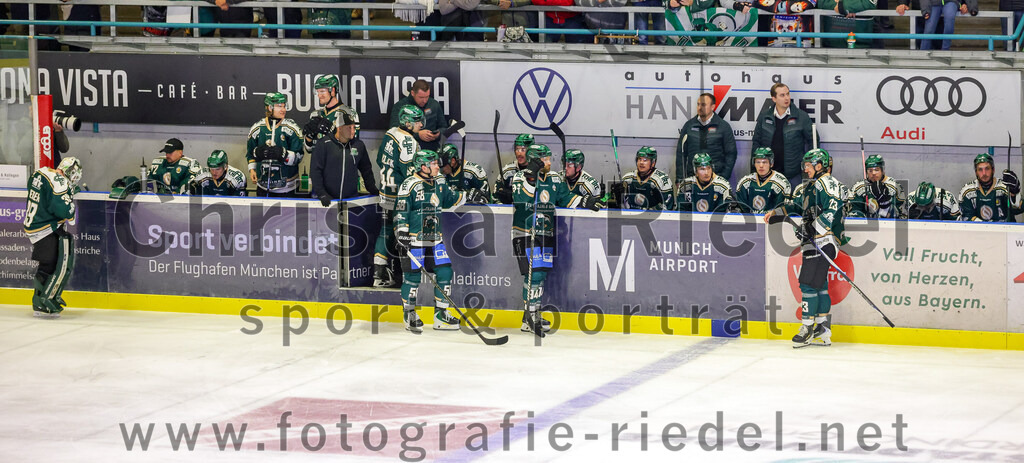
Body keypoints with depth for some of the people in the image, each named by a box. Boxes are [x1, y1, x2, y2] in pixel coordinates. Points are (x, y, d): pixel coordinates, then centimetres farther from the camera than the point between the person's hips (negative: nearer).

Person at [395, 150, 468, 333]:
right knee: (412, 275, -2)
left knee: (444, 272, 1)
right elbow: (400, 210, -12)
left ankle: (441, 314, 10)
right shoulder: (410, 185, -12)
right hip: (414, 239, -7)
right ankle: (409, 314, 13)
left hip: (435, 239, 7)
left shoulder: (440, 183, 10)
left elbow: (451, 199, 27)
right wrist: (401, 232, -18)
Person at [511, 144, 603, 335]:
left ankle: (532, 315, 19)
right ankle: (530, 318, -10)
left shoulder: (555, 179, 10)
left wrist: (586, 202, 0)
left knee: (542, 274, 9)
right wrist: (531, 177, -33)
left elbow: (566, 198, 14)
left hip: (546, 234, 7)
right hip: (525, 234, -7)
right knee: (534, 274, -14)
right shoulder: (520, 177, -8)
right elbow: (521, 198, -24)